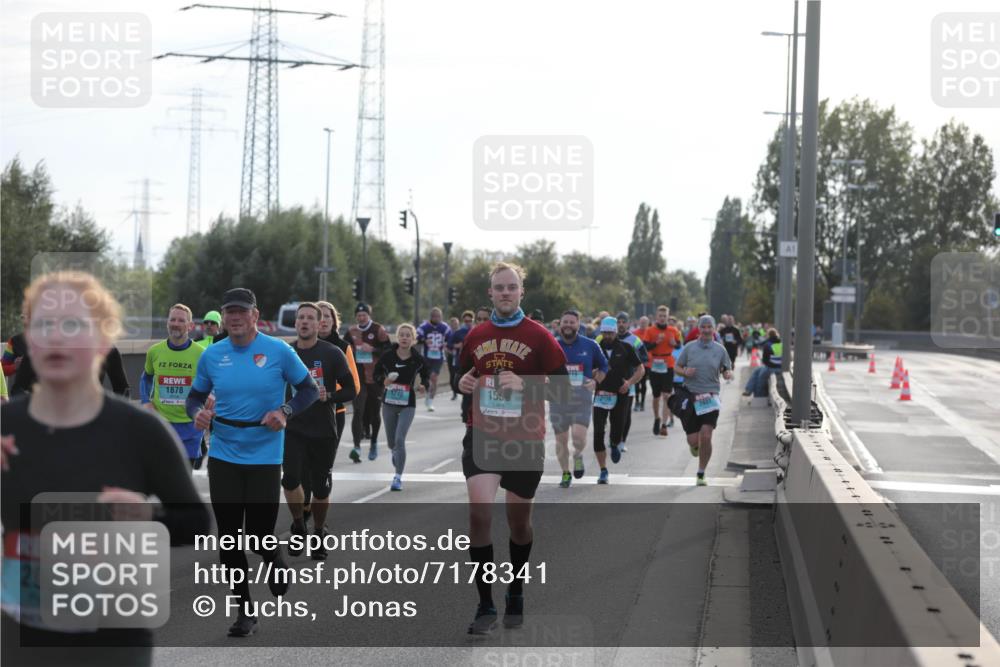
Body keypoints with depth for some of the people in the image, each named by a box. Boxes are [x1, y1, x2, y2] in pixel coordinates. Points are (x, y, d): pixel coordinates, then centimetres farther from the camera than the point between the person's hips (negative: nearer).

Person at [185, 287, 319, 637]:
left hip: (264, 457, -3)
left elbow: (310, 389, 2)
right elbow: (195, 396, 14)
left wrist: (285, 411, -16)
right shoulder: (211, 355, 3)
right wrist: (197, 412, -10)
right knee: (229, 538, 4)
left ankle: (276, 564, 34)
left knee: (259, 534, -4)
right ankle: (246, 612, 18)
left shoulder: (279, 351, -6)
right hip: (223, 455, 3)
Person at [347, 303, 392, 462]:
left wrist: (373, 349, -20)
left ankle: (374, 442, 30)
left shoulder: (379, 330, -4)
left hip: (375, 378, -2)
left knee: (374, 412, 10)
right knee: (358, 411, -10)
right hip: (358, 378, 2)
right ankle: (357, 446, -15)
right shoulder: (351, 332, 8)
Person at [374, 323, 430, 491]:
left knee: (399, 439, -15)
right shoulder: (387, 356, -8)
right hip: (389, 403, 2)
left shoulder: (418, 360, -8)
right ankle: (396, 454, 52)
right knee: (391, 442, 14)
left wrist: (424, 386, -14)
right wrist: (384, 381, -18)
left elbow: (426, 376, 7)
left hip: (408, 405, -2)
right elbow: (377, 374, 4)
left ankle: (398, 477, -6)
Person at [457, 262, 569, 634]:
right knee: (479, 512, -17)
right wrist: (464, 384, -3)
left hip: (525, 441, -1)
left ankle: (516, 594, 37)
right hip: (482, 436, 1)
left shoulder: (539, 336, -5)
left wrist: (524, 384, -21)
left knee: (518, 522, 12)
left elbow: (563, 390, -6)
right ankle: (485, 607, -9)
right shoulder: (476, 336, 5)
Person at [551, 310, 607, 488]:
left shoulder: (590, 346, 5)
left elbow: (603, 366, 18)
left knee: (579, 436, -19)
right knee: (561, 439, 7)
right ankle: (566, 474, 26)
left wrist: (596, 381, 2)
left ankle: (578, 456, 15)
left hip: (582, 399, -2)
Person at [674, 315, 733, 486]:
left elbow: (727, 369, 12)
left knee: (706, 437, -11)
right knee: (693, 439, -2)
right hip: (691, 396, 0)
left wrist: (728, 373, -12)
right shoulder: (689, 347, 4)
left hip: (710, 397, 0)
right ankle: (694, 446, 39)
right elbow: (677, 367, 9)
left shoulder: (720, 350, 5)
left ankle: (701, 474, 5)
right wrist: (685, 372, -13)